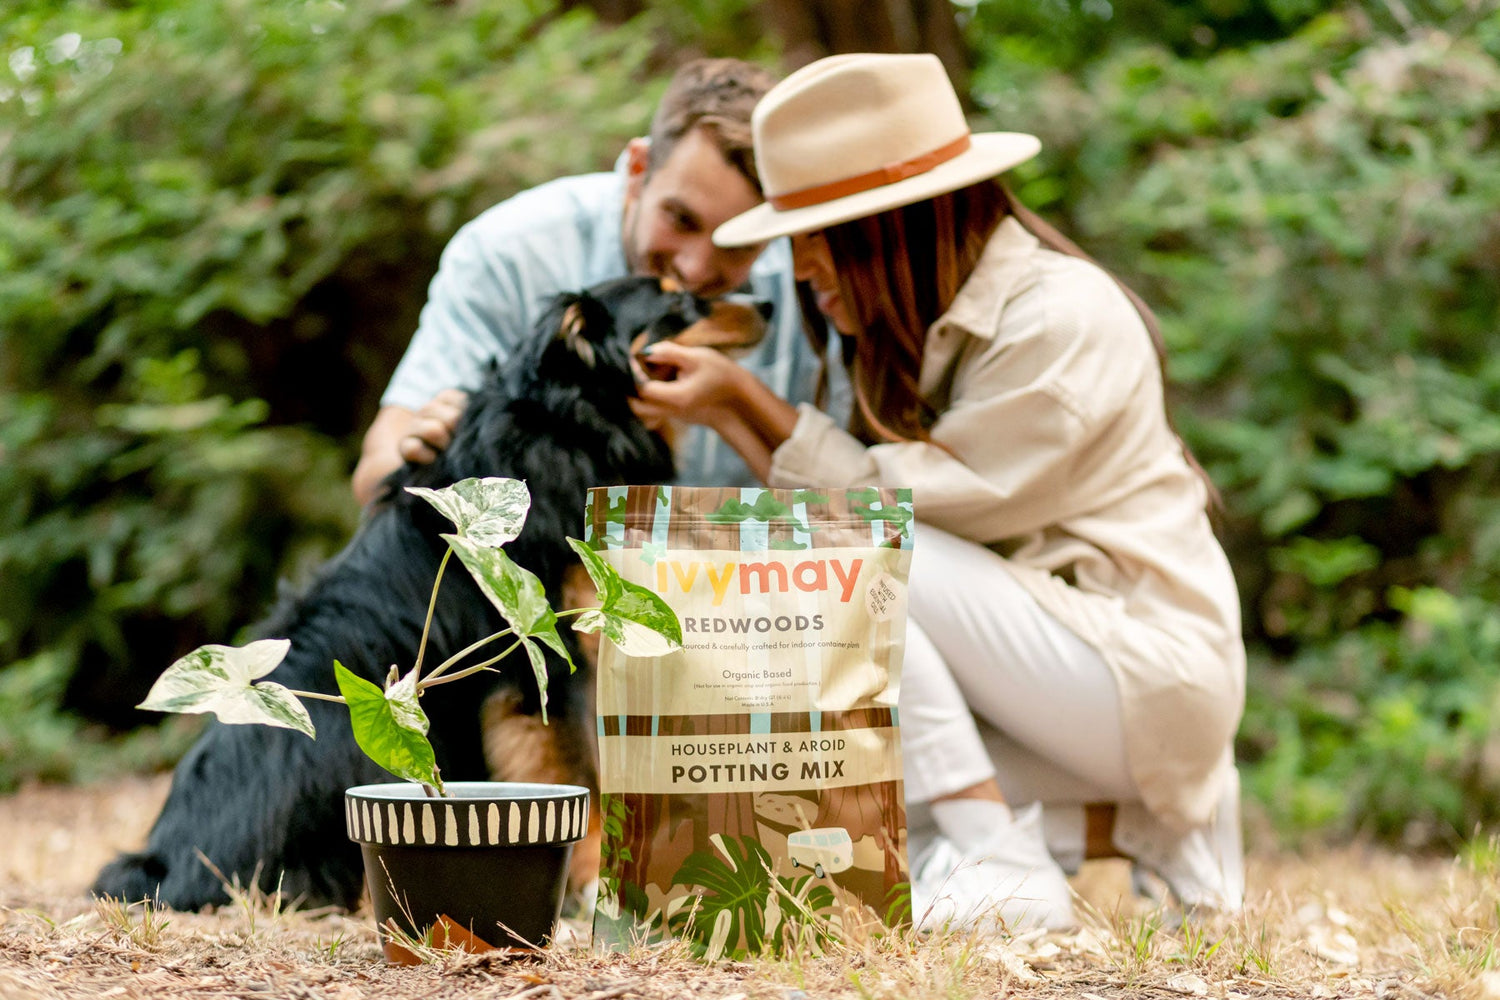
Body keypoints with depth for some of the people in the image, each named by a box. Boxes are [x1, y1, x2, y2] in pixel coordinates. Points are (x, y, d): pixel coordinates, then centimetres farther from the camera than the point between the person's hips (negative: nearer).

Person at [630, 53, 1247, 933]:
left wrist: (745, 394, -15)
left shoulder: (1059, 318, -16)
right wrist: (724, 411, -3)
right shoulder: (940, 325, 10)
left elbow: (905, 500, -18)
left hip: (1150, 673, -9)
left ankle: (1004, 871, -20)